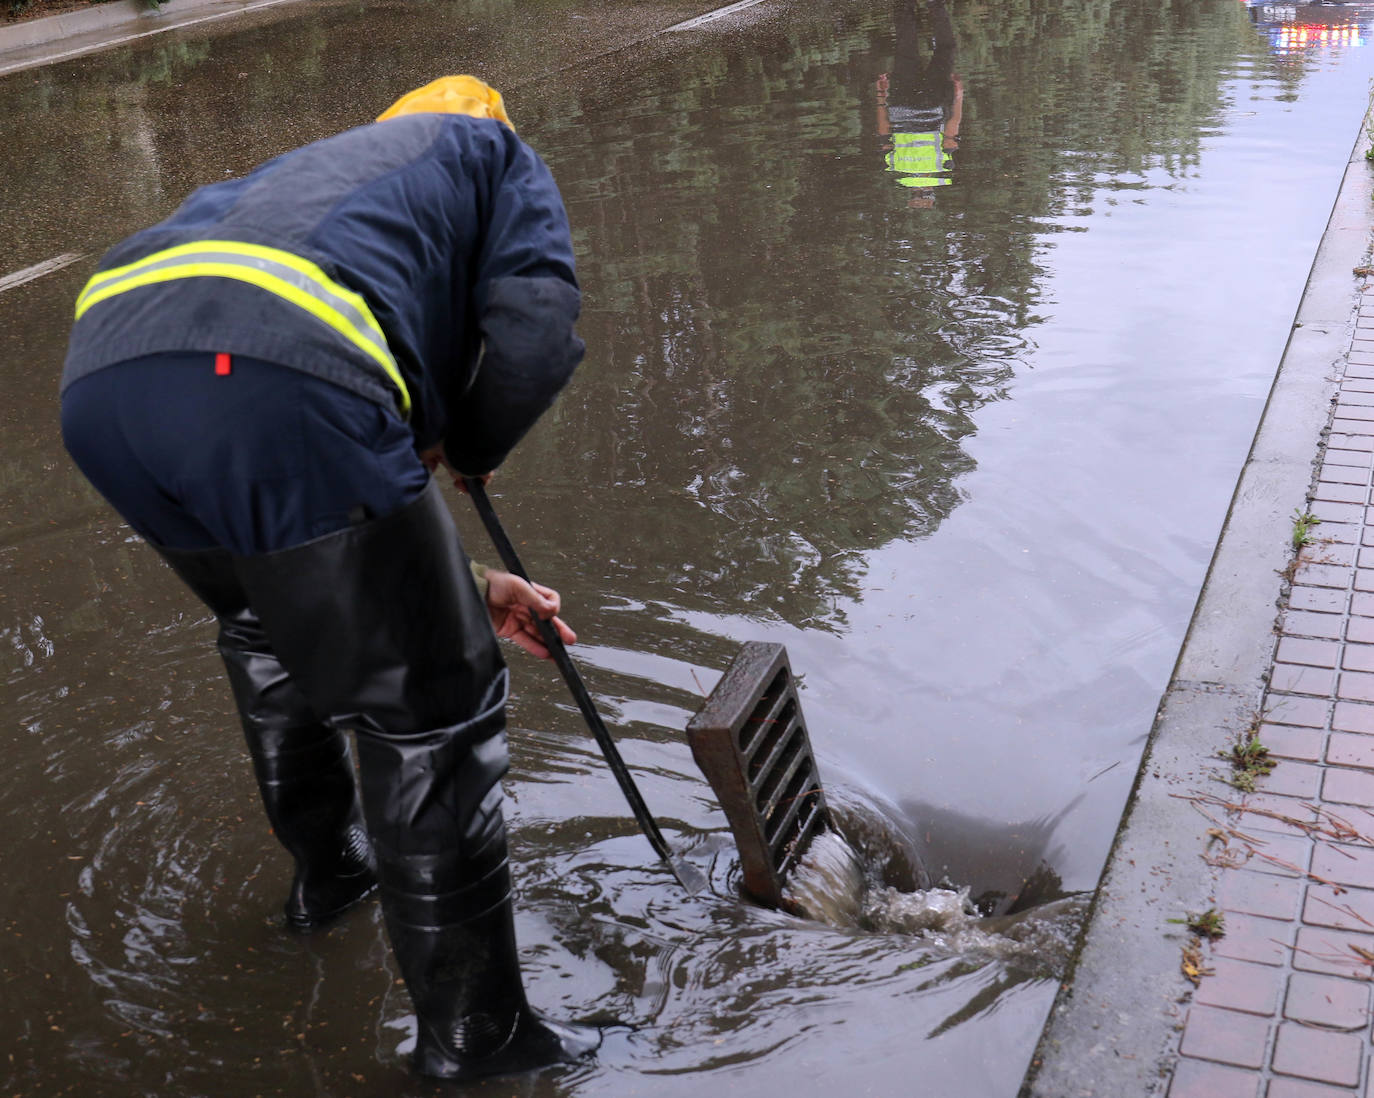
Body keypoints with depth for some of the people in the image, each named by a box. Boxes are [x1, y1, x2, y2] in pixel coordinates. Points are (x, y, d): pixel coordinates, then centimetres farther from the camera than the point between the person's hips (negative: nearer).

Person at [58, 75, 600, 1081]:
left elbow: (295, 518, 39)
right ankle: (472, 1028, 20)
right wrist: (470, 451, 24)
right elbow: (534, 340, 3)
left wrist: (467, 587, 42)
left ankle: (328, 869, 53)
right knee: (433, 706, 8)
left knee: (267, 623, 34)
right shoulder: (496, 153, 27)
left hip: (99, 386, 8)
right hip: (274, 391, -7)